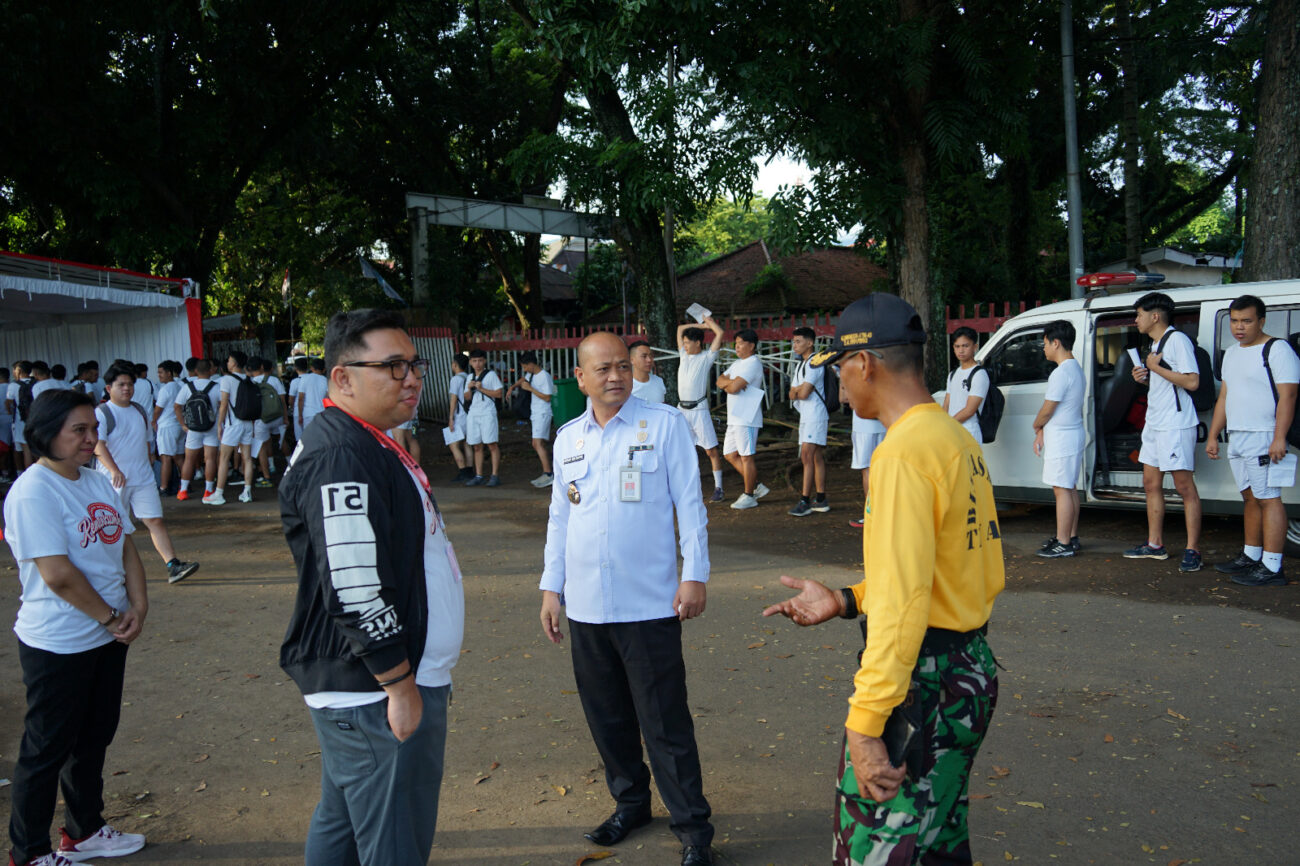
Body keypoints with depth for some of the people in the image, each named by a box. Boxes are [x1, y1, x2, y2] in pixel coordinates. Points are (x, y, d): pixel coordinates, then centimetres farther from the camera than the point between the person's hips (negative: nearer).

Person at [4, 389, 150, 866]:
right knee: (47, 750, 6)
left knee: (94, 738, 21)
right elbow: (58, 574, -24)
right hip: (58, 645, -8)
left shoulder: (97, 481, 8)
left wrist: (138, 607, -5)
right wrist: (110, 616, -14)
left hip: (108, 637, 8)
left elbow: (125, 547, 8)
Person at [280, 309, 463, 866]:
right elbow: (356, 591, -26)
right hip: (375, 694, -11)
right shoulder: (339, 458, -22)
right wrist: (400, 685, -20)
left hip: (359, 690, 11)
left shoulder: (364, 444, 13)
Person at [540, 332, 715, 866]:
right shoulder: (568, 438, 9)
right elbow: (559, 516, 15)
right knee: (606, 717, 15)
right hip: (585, 605, 5)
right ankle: (630, 802, 34)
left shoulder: (664, 424, -4)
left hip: (649, 603, -5)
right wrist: (551, 587, 12)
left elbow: (689, 503, -4)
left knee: (665, 722, 0)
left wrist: (695, 574, -9)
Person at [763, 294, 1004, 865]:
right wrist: (846, 601, 15)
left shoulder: (904, 451, -19)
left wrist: (865, 723, -24)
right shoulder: (960, 441, 11)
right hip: (971, 671, 10)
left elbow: (902, 597, -25)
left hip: (922, 682, -10)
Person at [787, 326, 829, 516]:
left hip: (816, 414, -10)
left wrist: (796, 391, 2)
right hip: (805, 415, 10)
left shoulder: (815, 363, -13)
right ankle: (821, 500, 13)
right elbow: (792, 394, 14)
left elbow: (804, 393, -19)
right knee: (816, 457, 10)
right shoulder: (800, 364, 19)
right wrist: (799, 390, -7)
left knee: (807, 455, -14)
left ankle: (804, 501, -16)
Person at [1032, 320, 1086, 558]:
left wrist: (1036, 426, 4)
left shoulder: (1061, 373, -20)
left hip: (1061, 440, -10)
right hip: (1074, 434, 10)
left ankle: (1063, 543, -2)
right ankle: (1072, 537, 23)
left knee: (1062, 490, -6)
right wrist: (1041, 432, 11)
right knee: (1070, 488, 15)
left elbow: (1046, 411, -16)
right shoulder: (1076, 369, 13)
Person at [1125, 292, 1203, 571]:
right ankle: (1155, 544, 21)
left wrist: (1156, 367, -15)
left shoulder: (1177, 340, -13)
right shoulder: (1155, 343, 17)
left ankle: (1193, 550, -3)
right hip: (1154, 423, 10)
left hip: (1176, 425, -10)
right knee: (1151, 484, 12)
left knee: (1184, 486, -7)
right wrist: (1146, 378, 6)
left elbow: (1191, 382, -21)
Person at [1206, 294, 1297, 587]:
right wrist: (1213, 436, 19)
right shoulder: (1231, 354, 17)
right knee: (1250, 497, 14)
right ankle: (1251, 557, 23)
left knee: (1269, 499, -9)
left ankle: (1272, 568, -10)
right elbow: (1224, 397, 22)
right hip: (1237, 439, 9)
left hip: (1264, 438, -9)